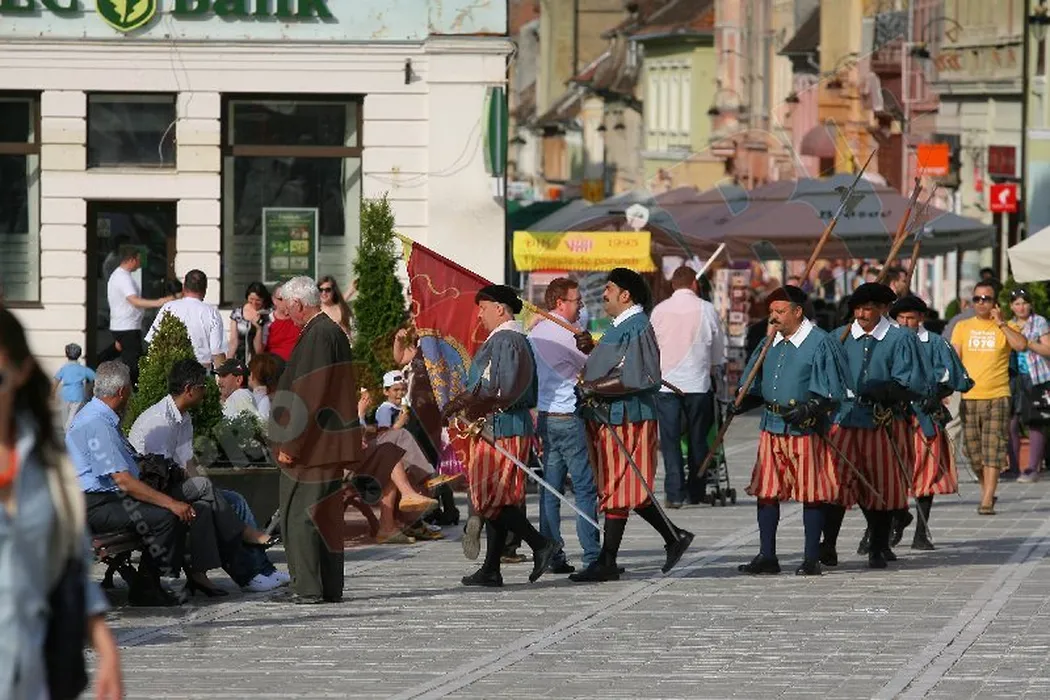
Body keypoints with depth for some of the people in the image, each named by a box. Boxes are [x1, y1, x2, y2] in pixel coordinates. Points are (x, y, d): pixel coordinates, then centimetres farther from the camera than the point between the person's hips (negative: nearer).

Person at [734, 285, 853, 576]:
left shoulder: (820, 343, -5)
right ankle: (766, 557, 12)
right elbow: (753, 382, 21)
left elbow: (833, 391, -8)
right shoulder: (770, 343, 13)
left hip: (805, 429, -6)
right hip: (772, 427, 6)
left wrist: (809, 408, -20)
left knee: (811, 495, -1)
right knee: (766, 492, 5)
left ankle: (811, 559, 5)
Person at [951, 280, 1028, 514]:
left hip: (997, 397, -3)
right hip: (969, 397, 3)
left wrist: (1001, 323, -11)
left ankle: (987, 500, -12)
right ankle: (986, 489, 25)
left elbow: (1022, 345, -13)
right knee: (973, 448, 5)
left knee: (993, 449, -10)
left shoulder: (1004, 327, 5)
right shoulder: (962, 327, 12)